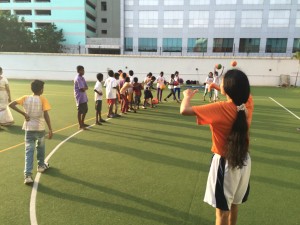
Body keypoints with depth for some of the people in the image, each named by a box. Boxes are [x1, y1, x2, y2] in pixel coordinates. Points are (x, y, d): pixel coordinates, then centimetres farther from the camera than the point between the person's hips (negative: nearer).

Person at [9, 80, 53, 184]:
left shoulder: (25, 98, 2)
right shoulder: (43, 99, -8)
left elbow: (11, 104, -6)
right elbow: (46, 115, -15)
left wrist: (23, 113, -2)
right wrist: (50, 129, -13)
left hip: (28, 128, 2)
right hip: (40, 128, -2)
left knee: (29, 151, 4)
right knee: (40, 147, 22)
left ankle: (28, 175, -3)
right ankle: (41, 165, 40)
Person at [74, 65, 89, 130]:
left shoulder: (82, 78, 13)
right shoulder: (78, 78, -16)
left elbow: (86, 87, 9)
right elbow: (82, 89, -22)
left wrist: (84, 88, -12)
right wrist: (85, 88, -2)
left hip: (84, 97, 9)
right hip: (80, 97, -9)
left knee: (85, 110, 16)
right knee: (80, 111, -2)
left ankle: (82, 123, 31)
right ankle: (80, 125, 7)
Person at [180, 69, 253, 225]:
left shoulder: (221, 109, -27)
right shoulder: (248, 103, -8)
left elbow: (184, 110, -28)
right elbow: (243, 89, 17)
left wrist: (187, 96, -10)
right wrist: (235, 77, 10)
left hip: (225, 163, -6)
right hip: (244, 161, 7)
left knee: (222, 211, 10)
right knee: (233, 205, 28)